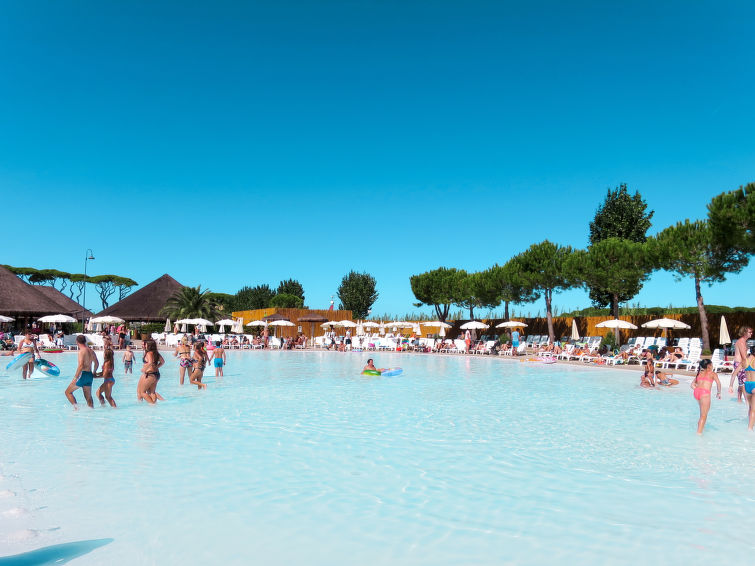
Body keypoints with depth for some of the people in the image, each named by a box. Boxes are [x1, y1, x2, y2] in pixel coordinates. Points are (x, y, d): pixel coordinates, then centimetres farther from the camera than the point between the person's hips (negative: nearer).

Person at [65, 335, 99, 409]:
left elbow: (81, 365, -23)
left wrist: (75, 378, -21)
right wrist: (93, 374, 30)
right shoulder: (91, 351, 10)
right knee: (88, 397, 14)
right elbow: (97, 363, 18)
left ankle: (76, 407, -5)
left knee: (68, 392, 6)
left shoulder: (82, 351, -14)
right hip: (90, 375, 7)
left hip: (83, 375, -7)